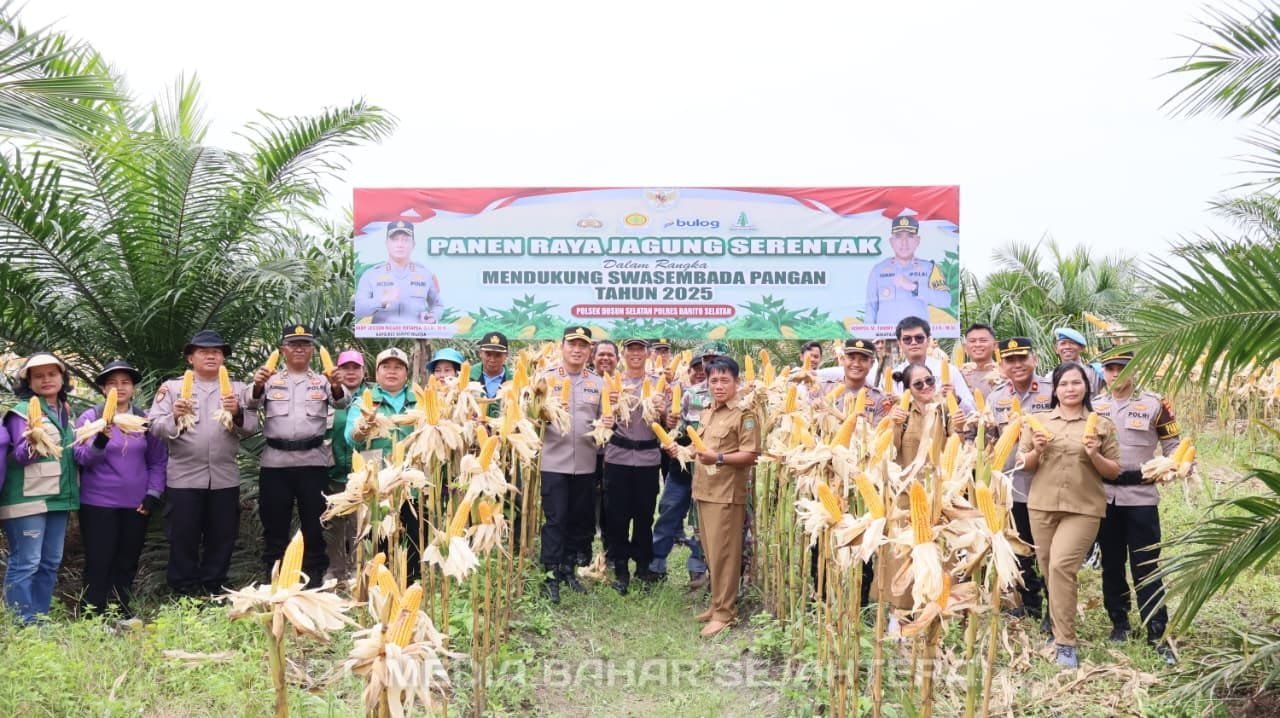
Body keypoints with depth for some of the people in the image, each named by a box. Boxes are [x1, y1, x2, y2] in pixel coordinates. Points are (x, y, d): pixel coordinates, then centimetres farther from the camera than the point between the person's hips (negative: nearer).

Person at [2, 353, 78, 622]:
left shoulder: (64, 411, 15)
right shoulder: (23, 411, -6)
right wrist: (32, 444, -32)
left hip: (58, 497, 7)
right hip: (28, 498, -7)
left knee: (51, 562, 10)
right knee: (25, 562, -7)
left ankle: (39, 619, 19)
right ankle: (22, 625, -2)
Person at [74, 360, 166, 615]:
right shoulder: (90, 417, -3)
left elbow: (158, 461, 9)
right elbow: (81, 458, -10)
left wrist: (153, 494, -1)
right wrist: (100, 441, -29)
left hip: (136, 504, 3)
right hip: (98, 504, -3)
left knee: (127, 563, 11)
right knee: (99, 564, 0)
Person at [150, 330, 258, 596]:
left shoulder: (237, 388, 10)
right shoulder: (172, 387, 5)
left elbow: (252, 427, 2)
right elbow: (155, 427, -3)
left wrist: (237, 414, -17)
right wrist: (174, 417, -22)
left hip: (224, 478, 2)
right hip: (184, 477, -2)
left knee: (222, 539, 9)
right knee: (183, 540, 3)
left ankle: (213, 591, 22)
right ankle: (183, 594, 16)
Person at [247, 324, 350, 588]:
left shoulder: (322, 380, 10)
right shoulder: (270, 379, 11)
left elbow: (342, 402, -8)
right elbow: (252, 404, -6)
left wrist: (336, 386, -32)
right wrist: (257, 386, -29)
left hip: (313, 461, 0)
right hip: (275, 462, 0)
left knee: (314, 524, 4)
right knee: (274, 524, 6)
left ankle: (315, 576, 14)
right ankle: (272, 578, 16)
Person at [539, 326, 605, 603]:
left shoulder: (597, 383, 10)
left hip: (585, 462, 4)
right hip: (554, 461, -3)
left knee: (579, 518, 11)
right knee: (555, 518, -3)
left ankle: (567, 568, 25)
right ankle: (551, 575, 4)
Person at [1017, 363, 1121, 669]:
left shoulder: (1102, 424, 4)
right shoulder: (1039, 421, 9)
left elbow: (1114, 472, 5)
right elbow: (1024, 466, 11)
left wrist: (1095, 456, -13)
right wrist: (1036, 451, -9)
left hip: (1084, 508, -3)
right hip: (1042, 505, 3)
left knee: (1062, 566, -18)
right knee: (1050, 571, 7)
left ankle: (1065, 643, -11)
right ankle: (1059, 630, 26)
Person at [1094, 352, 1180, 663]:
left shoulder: (1154, 404, -1)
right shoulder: (1092, 407, 8)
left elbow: (1172, 445, 0)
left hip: (1141, 495, -3)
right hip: (1103, 495, 3)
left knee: (1146, 566, -3)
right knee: (1111, 564, 11)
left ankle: (1157, 633, 3)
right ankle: (1119, 623, 24)